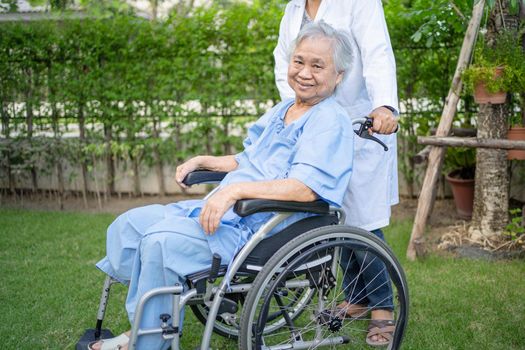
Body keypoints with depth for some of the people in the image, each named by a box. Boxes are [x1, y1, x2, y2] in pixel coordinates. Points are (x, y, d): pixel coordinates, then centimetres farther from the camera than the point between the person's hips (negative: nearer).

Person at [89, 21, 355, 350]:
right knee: (128, 224, 4)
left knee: (161, 240, -27)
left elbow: (306, 187, -26)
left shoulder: (331, 121, -11)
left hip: (255, 230, -10)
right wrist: (204, 161, 17)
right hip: (220, 210, 10)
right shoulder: (282, 111, 19)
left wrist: (235, 190, -29)